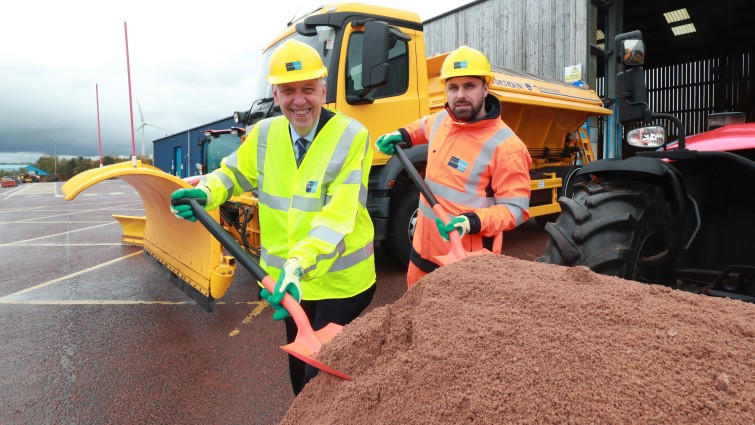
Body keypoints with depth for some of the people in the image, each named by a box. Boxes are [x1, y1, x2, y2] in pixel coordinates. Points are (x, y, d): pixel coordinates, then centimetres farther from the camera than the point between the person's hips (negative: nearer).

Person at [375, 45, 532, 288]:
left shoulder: (505, 145, -18)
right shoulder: (441, 120, 4)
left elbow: (516, 208, -17)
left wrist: (475, 221, -32)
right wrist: (404, 136, 13)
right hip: (423, 250, 7)